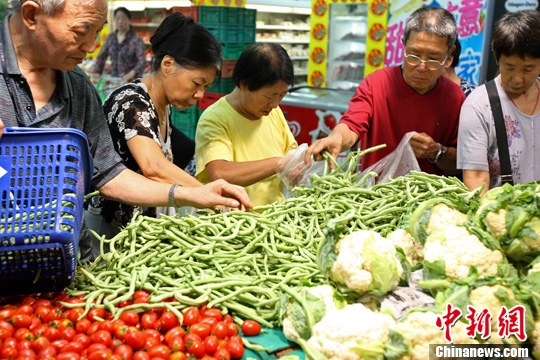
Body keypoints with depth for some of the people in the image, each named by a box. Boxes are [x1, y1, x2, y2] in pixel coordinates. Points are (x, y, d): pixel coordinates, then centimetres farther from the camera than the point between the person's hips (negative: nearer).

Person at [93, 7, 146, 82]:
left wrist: (132, 73, -34)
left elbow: (142, 61, -17)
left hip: (131, 80, -4)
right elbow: (101, 56, 14)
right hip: (114, 79, 4)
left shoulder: (136, 40, -6)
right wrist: (97, 72, -1)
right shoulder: (110, 38, 11)